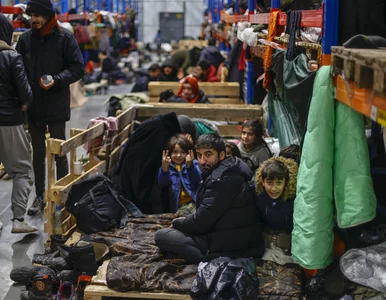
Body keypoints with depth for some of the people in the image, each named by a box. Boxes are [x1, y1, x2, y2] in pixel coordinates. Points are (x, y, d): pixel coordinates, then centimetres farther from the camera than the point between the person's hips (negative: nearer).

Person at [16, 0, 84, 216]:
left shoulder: (64, 37, -8)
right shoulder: (25, 39, 2)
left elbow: (78, 68, -8)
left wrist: (56, 80, -22)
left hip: (57, 106, -3)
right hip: (34, 106, 4)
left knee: (59, 153, 8)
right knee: (38, 154, 13)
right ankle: (40, 197, 25)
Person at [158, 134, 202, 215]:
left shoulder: (193, 164, 9)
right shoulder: (168, 166, 12)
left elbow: (198, 180, -11)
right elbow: (163, 183, -6)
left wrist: (190, 165, -29)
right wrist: (164, 167, -26)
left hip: (195, 200, -1)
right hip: (179, 205, 1)